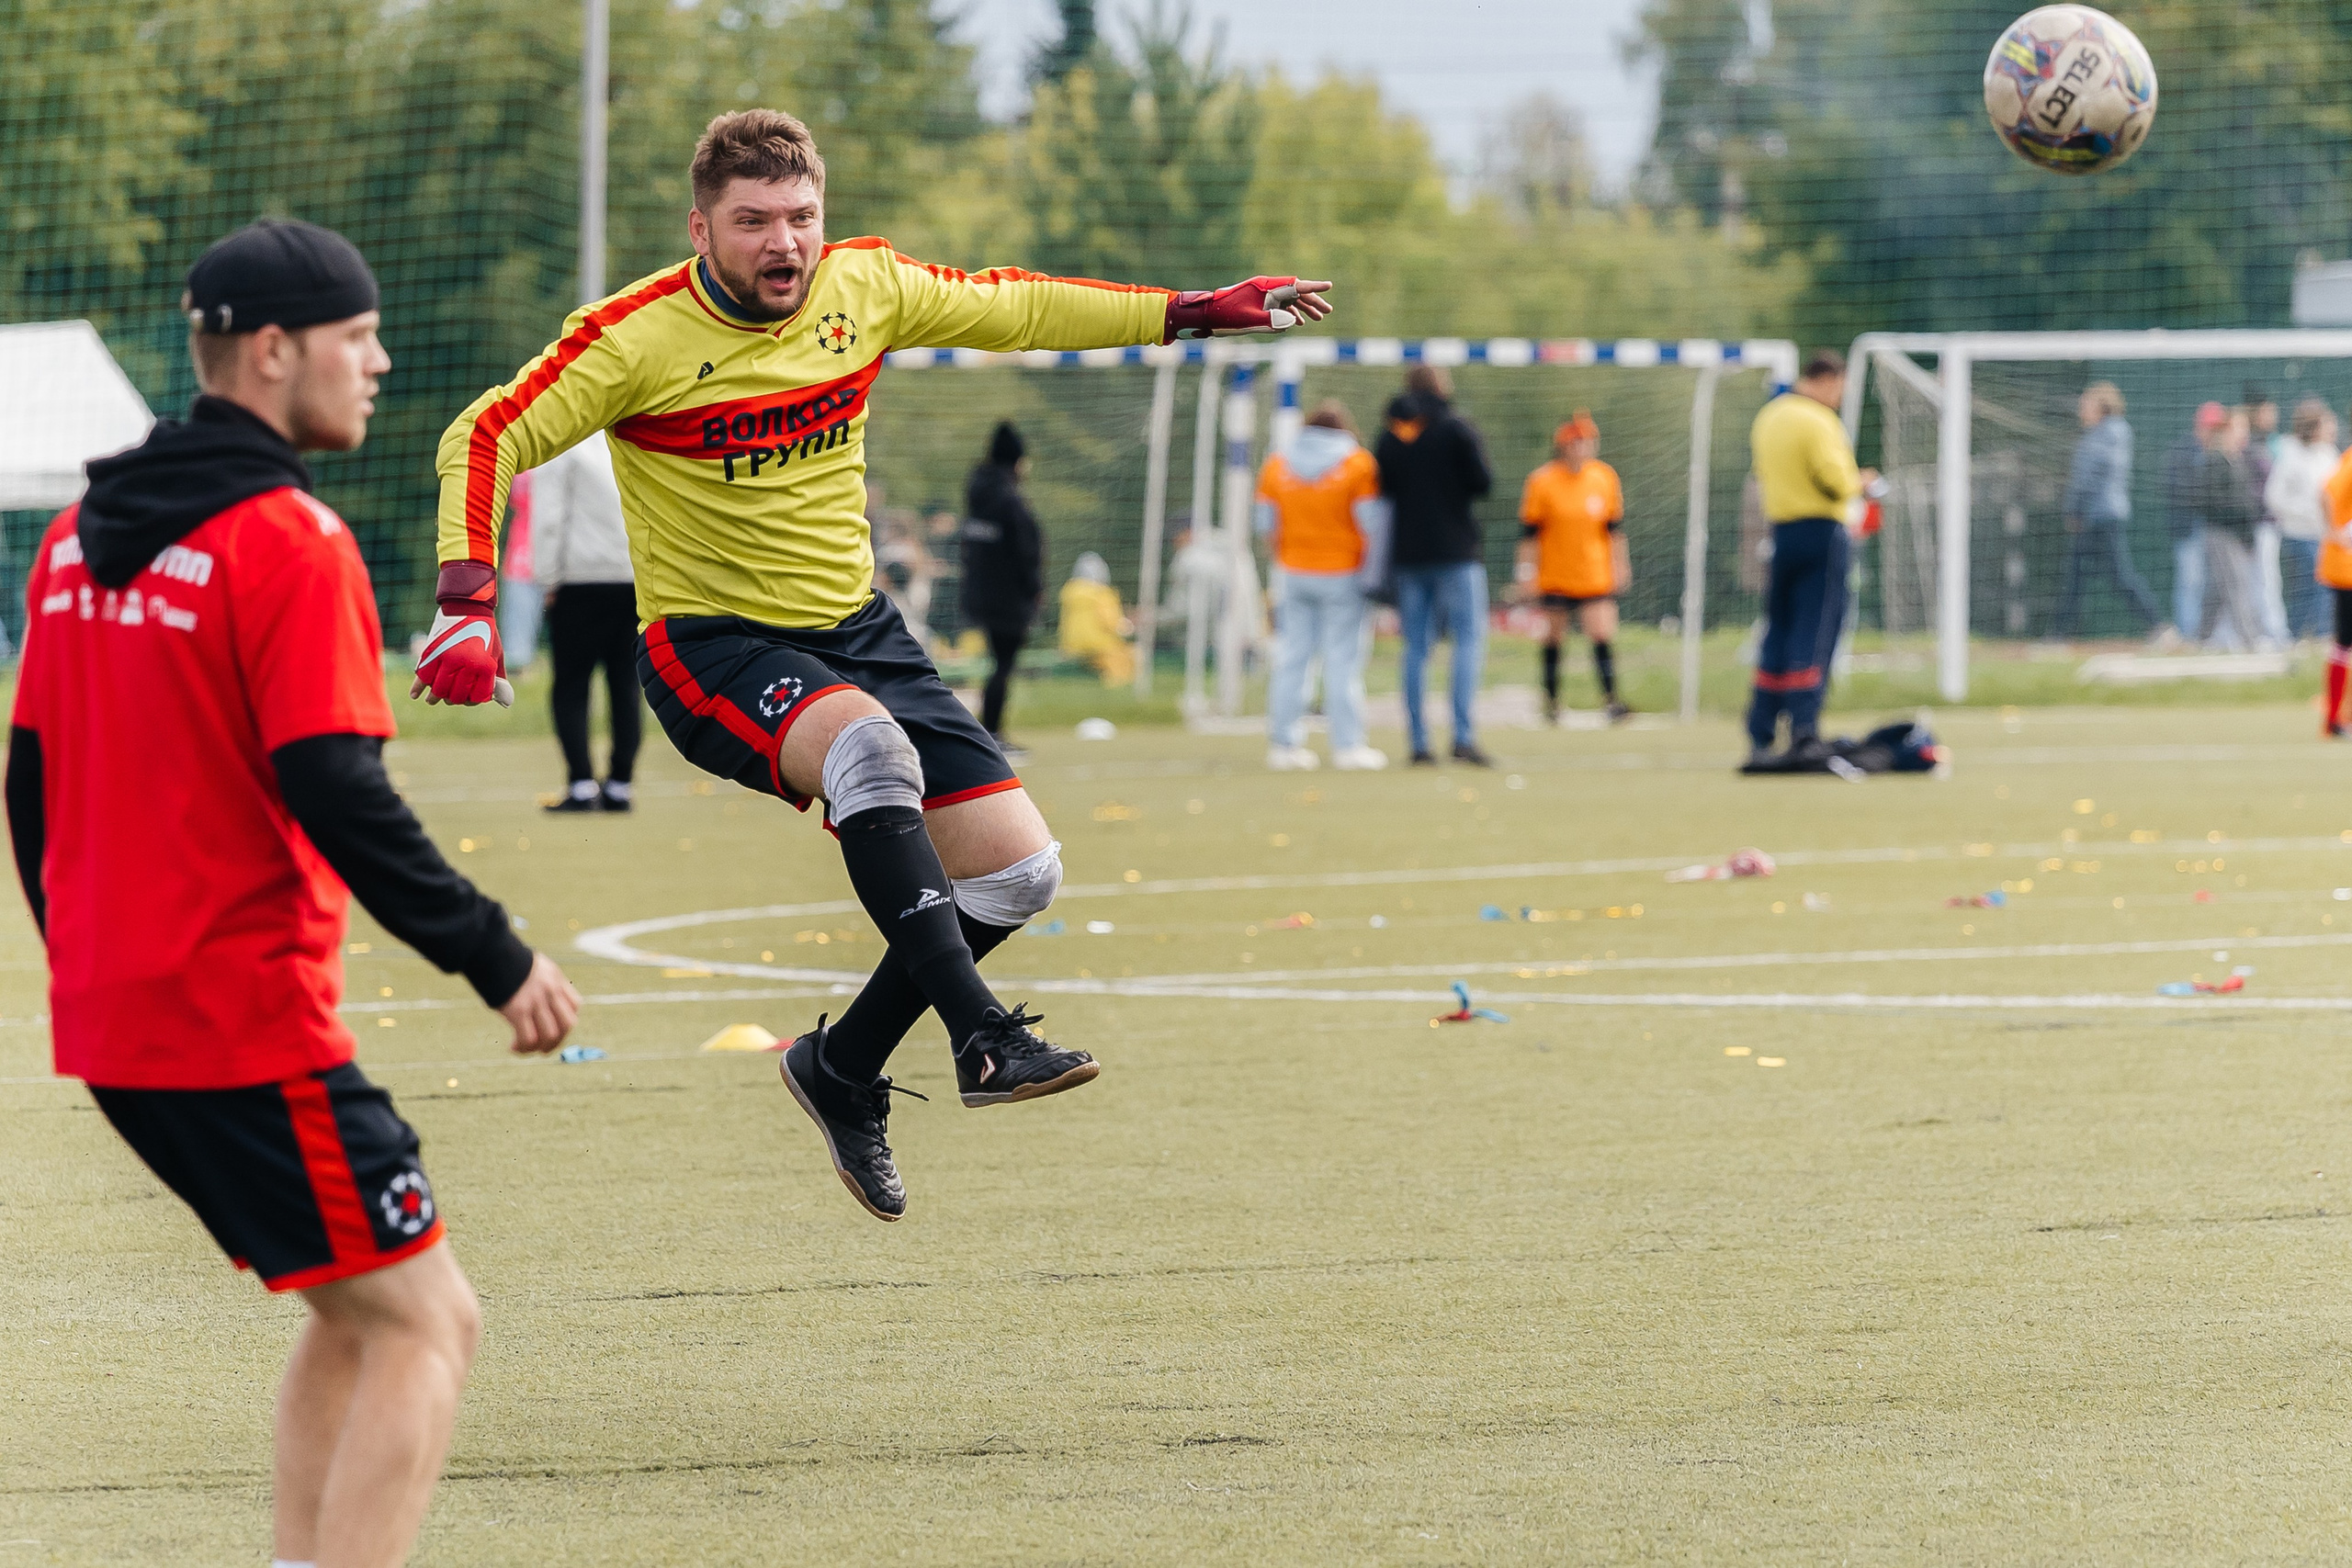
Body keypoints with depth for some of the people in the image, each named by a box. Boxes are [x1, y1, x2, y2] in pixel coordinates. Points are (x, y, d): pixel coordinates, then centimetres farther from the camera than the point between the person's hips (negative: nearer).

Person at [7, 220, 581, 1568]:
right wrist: (496, 958, -13)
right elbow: (339, 800, -20)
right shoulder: (289, 542, -13)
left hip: (110, 1021, 9)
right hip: (247, 1025, -9)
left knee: (354, 1310, 19)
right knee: (425, 1325, -4)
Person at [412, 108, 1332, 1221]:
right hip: (711, 643, -6)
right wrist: (467, 607, -27)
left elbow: (1014, 308, 13)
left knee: (1019, 870, 0)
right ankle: (980, 1039, -37)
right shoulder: (637, 339, -16)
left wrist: (1200, 311, 16)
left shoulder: (866, 288, -3)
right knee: (871, 746, -38)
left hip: (854, 627, 6)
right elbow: (484, 440, -14)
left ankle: (843, 1069, 19)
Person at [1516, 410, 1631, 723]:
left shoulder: (1605, 478, 1)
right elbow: (1529, 531, -3)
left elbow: (1615, 527, 11)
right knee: (1554, 638, 7)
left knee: (1603, 636, -10)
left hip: (1596, 577, 1)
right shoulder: (1542, 482, -7)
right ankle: (1551, 701, 21)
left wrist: (1620, 564, 9)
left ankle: (1611, 698, -10)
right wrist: (1527, 571, -6)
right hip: (1555, 577, -1)